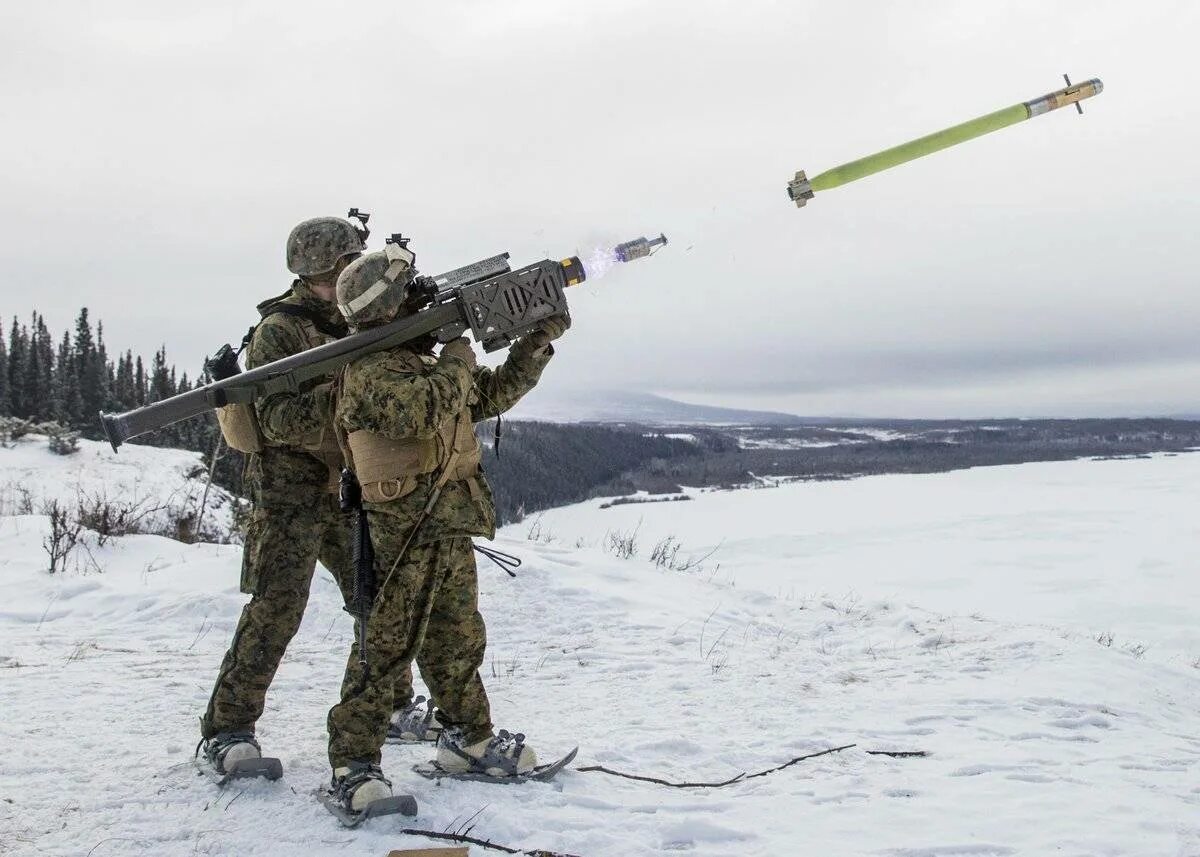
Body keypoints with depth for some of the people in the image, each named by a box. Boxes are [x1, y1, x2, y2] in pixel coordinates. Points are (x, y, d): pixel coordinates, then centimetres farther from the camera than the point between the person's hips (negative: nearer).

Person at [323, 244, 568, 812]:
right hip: (409, 528, -9)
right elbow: (425, 412, -29)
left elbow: (494, 394, 24)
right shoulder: (369, 371, -13)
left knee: (460, 640, 17)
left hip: (450, 526, 9)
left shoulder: (421, 361, 17)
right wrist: (458, 355, -14)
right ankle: (353, 764, -1)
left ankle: (469, 740, 29)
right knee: (389, 643, -8)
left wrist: (541, 340, 16)